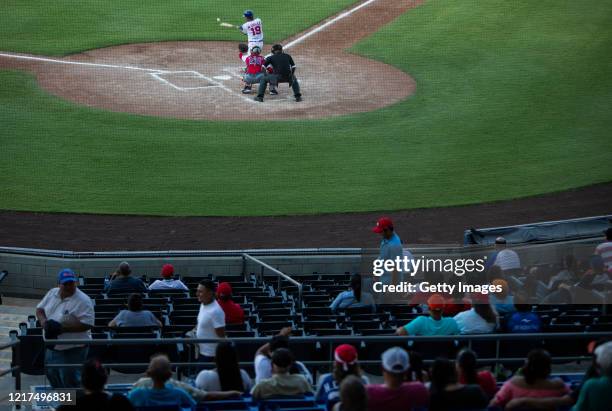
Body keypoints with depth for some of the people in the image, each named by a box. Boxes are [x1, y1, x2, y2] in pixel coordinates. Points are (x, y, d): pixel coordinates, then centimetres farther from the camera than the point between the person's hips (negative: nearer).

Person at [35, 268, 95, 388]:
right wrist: (44, 321, -10)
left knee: (70, 382, -3)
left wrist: (62, 328, -28)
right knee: (53, 377, 23)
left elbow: (87, 324, -25)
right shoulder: (52, 293, 3)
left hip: (72, 350, -8)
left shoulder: (83, 301, -19)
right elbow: (40, 309, 13)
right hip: (52, 348, 8)